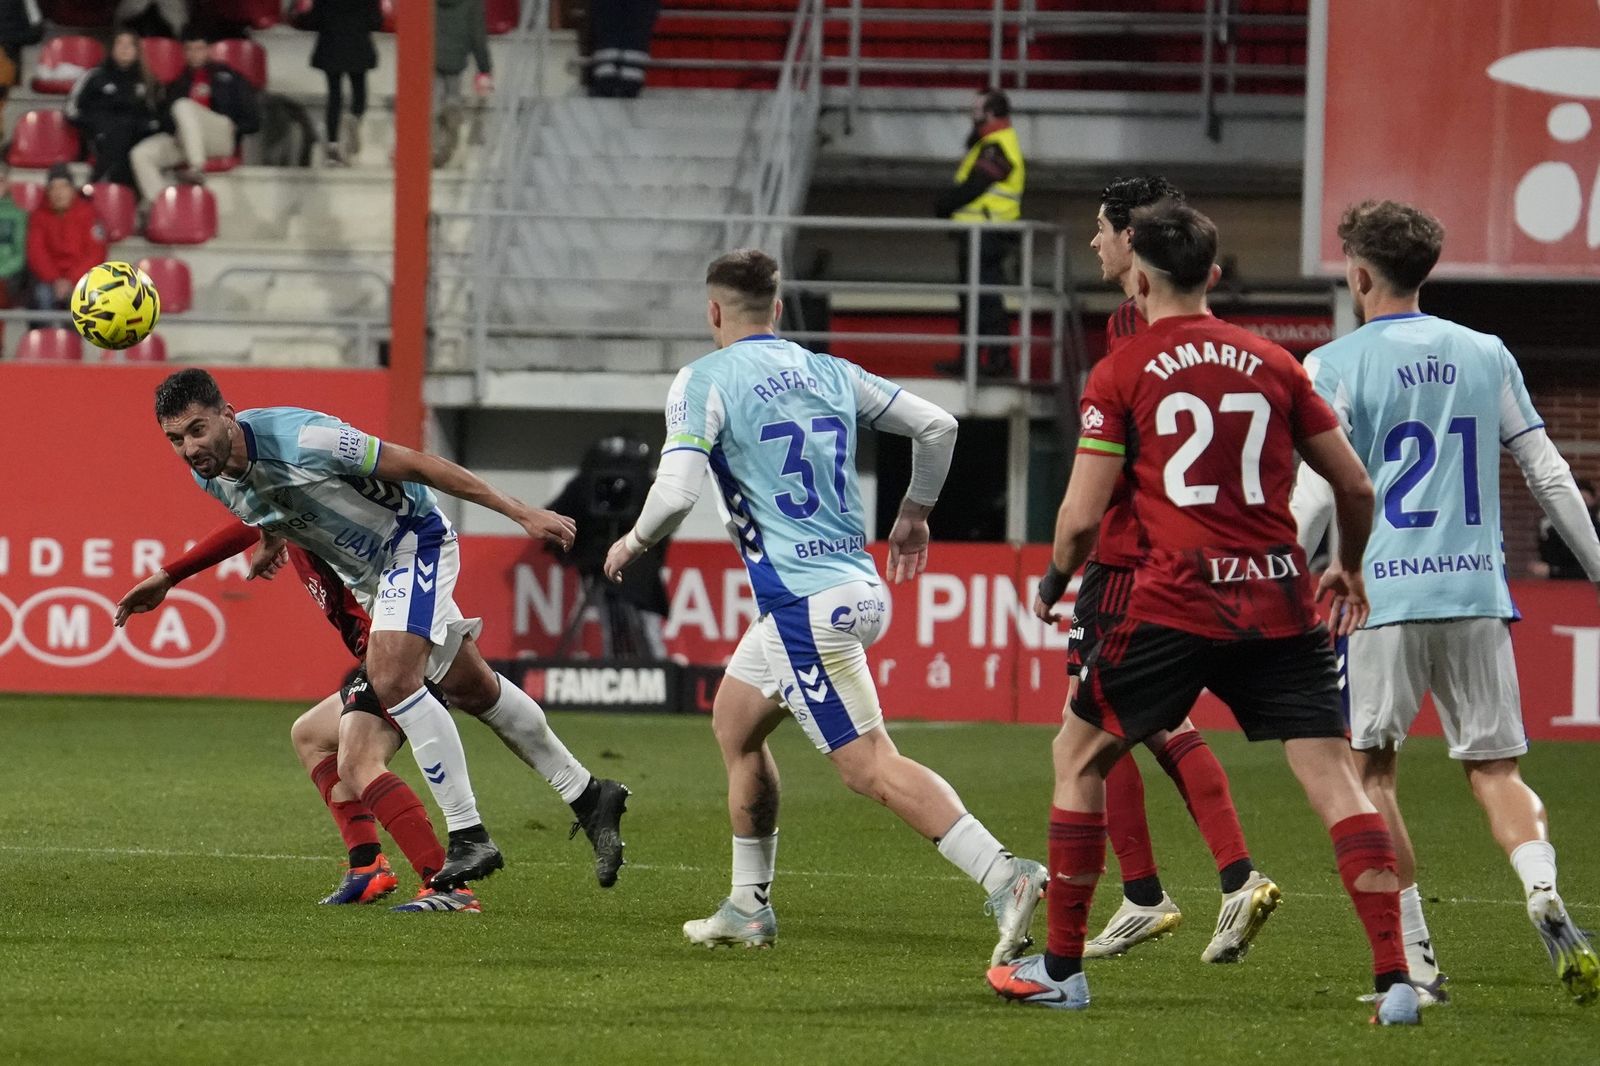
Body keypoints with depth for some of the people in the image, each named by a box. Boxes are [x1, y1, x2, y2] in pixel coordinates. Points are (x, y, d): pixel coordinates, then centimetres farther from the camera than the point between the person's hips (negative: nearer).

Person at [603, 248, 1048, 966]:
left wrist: (634, 542, 5)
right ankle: (749, 907, 25)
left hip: (804, 604, -8)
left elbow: (675, 492, -16)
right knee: (735, 721, 23)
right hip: (859, 583, 8)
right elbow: (937, 425, 13)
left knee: (870, 765, -11)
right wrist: (915, 515, 28)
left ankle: (1003, 875, -24)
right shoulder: (830, 373, 12)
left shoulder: (704, 381, -6)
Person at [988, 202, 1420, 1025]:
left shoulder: (1118, 376, 1)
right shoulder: (1272, 364, 11)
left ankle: (1061, 968, 18)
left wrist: (1054, 582, 19)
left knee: (1079, 754, 16)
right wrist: (1349, 568, 32)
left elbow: (1082, 516, -2)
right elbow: (1356, 486, 13)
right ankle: (1394, 979, -14)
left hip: (1176, 602, -2)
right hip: (1279, 601, 3)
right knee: (1331, 775, -1)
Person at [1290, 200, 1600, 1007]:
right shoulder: (1486, 355, 10)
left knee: (1371, 768, 8)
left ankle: (1415, 958, 1)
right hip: (1477, 592, 3)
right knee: (1495, 768, 9)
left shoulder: (1336, 367, -1)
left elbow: (1314, 496, -6)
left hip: (1381, 597, -3)